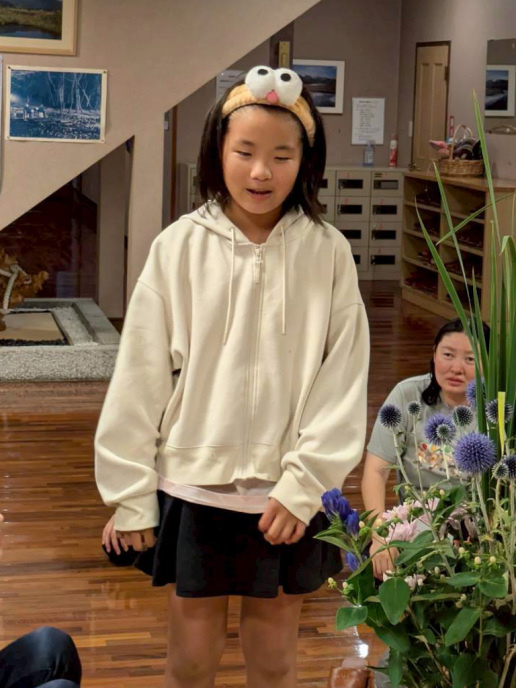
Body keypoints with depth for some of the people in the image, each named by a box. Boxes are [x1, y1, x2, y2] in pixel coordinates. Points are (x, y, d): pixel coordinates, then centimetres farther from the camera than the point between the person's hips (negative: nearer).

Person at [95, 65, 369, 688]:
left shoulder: (327, 252, -6)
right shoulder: (180, 247, -6)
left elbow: (343, 379, -5)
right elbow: (140, 376, -3)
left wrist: (304, 483, -11)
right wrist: (130, 493, -1)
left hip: (289, 496, 0)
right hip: (194, 487, 0)